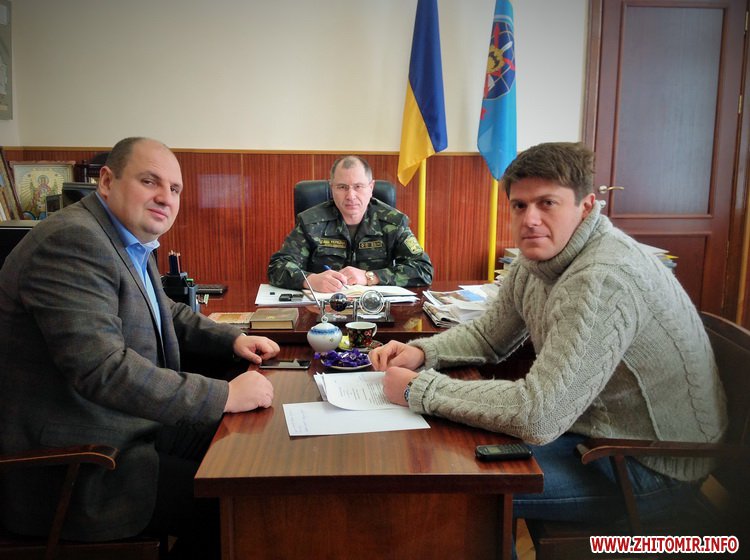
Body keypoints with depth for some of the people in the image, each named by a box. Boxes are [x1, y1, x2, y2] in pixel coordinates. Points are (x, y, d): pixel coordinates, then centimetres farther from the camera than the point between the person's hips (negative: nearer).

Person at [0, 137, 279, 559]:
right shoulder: (73, 241, -21)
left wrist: (233, 339, 8)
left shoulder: (133, 242, 9)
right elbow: (102, 368, -31)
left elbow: (168, 313, 24)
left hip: (126, 424, 10)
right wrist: (224, 395, -29)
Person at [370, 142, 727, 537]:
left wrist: (418, 389, -26)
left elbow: (537, 417, -36)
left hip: (650, 469, -8)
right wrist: (420, 352, -7)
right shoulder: (535, 259, -1)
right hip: (591, 426, 8)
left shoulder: (602, 280, -31)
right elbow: (488, 335, 12)